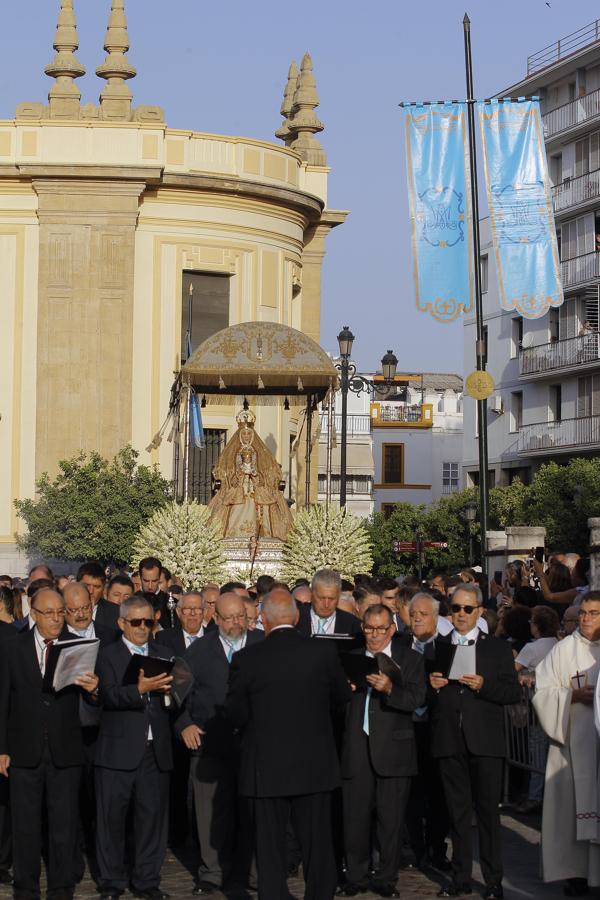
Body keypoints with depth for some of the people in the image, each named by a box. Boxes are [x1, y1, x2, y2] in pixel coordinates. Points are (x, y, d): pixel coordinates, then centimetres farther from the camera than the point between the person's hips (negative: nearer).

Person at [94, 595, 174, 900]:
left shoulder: (162, 655, 15)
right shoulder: (108, 655, 2)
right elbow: (109, 696, -13)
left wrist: (168, 689, -14)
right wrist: (140, 689, -27)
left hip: (155, 750, 3)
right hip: (118, 749, -3)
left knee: (152, 815, 5)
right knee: (112, 818, 3)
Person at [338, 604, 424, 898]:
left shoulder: (409, 660, 5)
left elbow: (417, 699, -9)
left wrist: (390, 689, -25)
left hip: (392, 750, -2)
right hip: (356, 750, 2)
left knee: (390, 819, 2)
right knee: (355, 816, 3)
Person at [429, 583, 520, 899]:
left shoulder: (498, 648, 6)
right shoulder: (437, 647, 13)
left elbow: (514, 693, -1)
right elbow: (426, 695, 15)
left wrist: (484, 685, -15)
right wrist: (431, 686, -7)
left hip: (484, 741, -2)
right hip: (449, 740, 2)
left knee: (488, 811, 0)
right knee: (457, 811, 8)